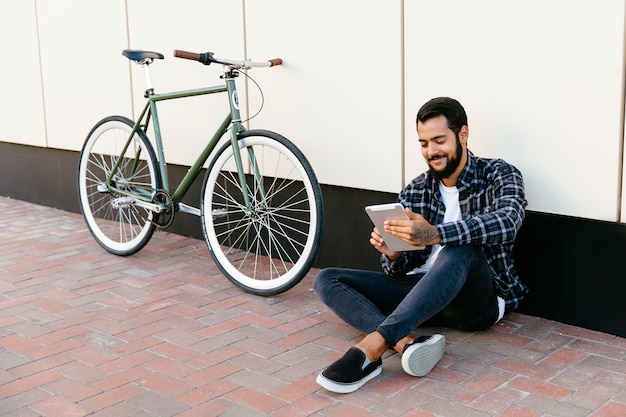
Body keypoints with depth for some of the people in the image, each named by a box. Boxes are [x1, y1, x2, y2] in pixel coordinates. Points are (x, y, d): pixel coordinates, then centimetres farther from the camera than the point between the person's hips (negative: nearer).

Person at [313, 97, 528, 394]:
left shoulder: (499, 175, -2)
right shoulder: (414, 193, 9)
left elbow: (506, 222, -26)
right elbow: (401, 271, 8)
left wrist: (435, 235, -40)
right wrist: (392, 255, -18)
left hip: (479, 300, -5)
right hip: (422, 293, 5)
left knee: (461, 249, -38)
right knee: (326, 280, -10)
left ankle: (372, 347, -45)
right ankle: (408, 344, -35)